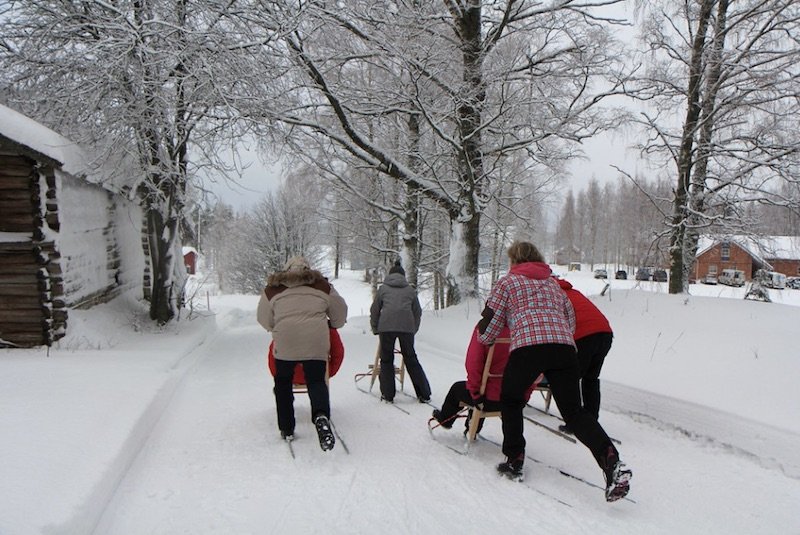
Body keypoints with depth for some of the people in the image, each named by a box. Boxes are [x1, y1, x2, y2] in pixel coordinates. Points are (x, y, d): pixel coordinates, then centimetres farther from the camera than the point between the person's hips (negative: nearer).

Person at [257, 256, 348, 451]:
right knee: (316, 381, 7)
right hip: (316, 343, 0)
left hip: (285, 342, 0)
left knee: (283, 383, 18)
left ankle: (286, 429, 20)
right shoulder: (322, 286, 13)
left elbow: (264, 319, 20)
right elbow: (340, 312, 22)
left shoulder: (273, 289, 11)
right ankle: (321, 416, -21)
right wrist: (332, 325, 43)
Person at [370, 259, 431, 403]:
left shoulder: (383, 288, 18)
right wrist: (413, 330, 30)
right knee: (411, 359, 11)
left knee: (386, 360, 10)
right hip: (407, 327, 2)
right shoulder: (410, 290, 21)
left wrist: (375, 329, 26)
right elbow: (417, 312, 21)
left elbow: (374, 310, 16)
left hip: (386, 326, -1)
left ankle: (387, 395, 9)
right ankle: (424, 394, 13)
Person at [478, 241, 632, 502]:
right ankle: (611, 460, -13)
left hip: (527, 346, -4)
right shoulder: (553, 283, 31)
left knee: (510, 401, 20)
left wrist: (484, 338, 35)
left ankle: (514, 461, 19)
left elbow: (488, 329, 14)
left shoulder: (507, 281, 17)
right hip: (565, 347, 4)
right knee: (574, 411, 7)